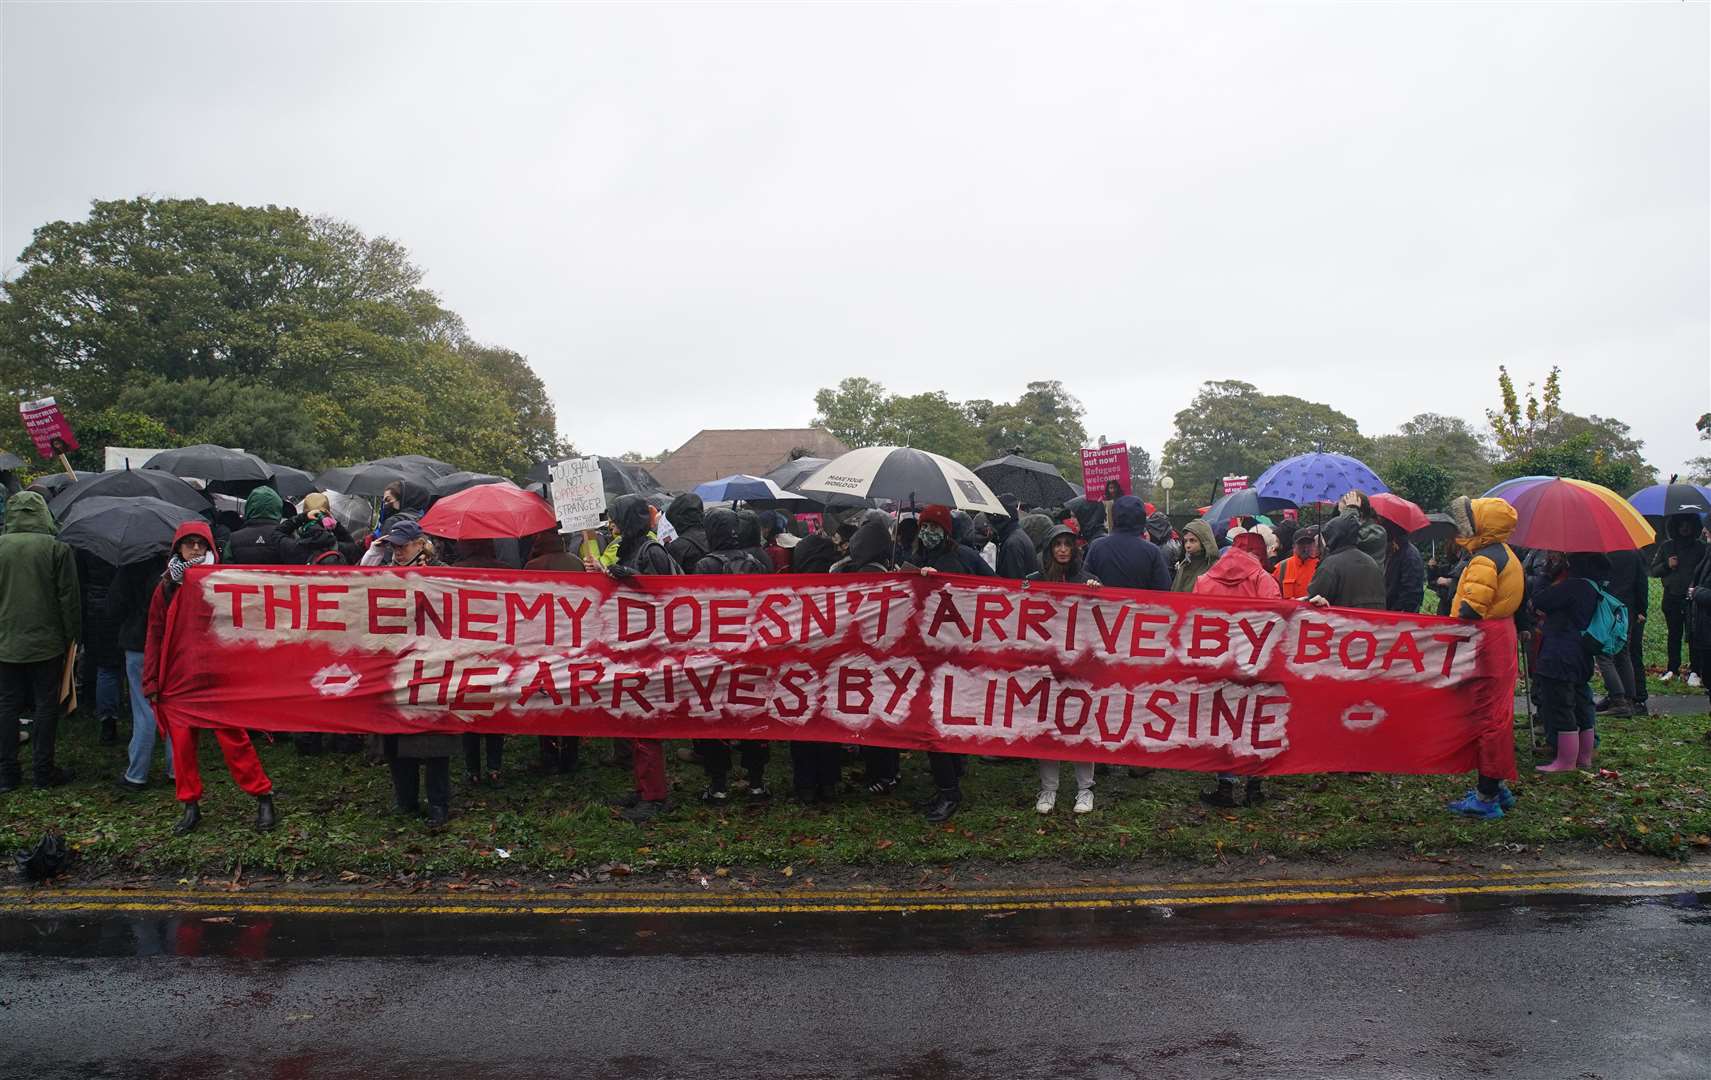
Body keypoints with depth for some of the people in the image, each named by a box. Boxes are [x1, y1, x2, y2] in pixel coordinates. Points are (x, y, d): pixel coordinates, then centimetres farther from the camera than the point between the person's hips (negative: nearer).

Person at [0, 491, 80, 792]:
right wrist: (72, 636, 2)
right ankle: (43, 771, 10)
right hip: (46, 643, -2)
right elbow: (69, 598, -8)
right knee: (45, 706, 6)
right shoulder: (57, 548, -10)